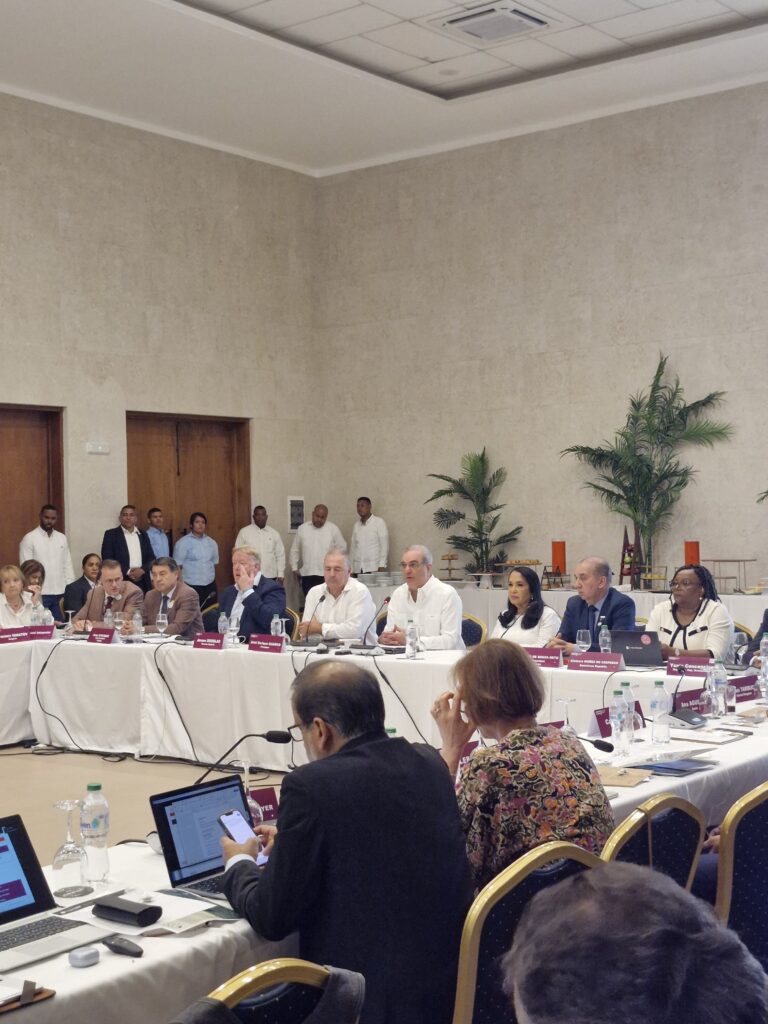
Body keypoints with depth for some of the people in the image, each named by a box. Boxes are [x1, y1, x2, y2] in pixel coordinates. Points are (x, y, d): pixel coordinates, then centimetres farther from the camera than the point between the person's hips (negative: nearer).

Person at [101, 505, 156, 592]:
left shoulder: (143, 535, 16)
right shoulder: (111, 534, 4)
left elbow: (151, 558, 13)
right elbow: (107, 559, -4)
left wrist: (142, 570, -7)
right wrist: (128, 572, -11)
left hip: (142, 583, 3)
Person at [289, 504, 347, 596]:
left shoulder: (333, 529, 2)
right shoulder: (302, 528, 8)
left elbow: (342, 548, 7)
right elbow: (295, 550, 13)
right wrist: (295, 568, 10)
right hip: (307, 574, 2)